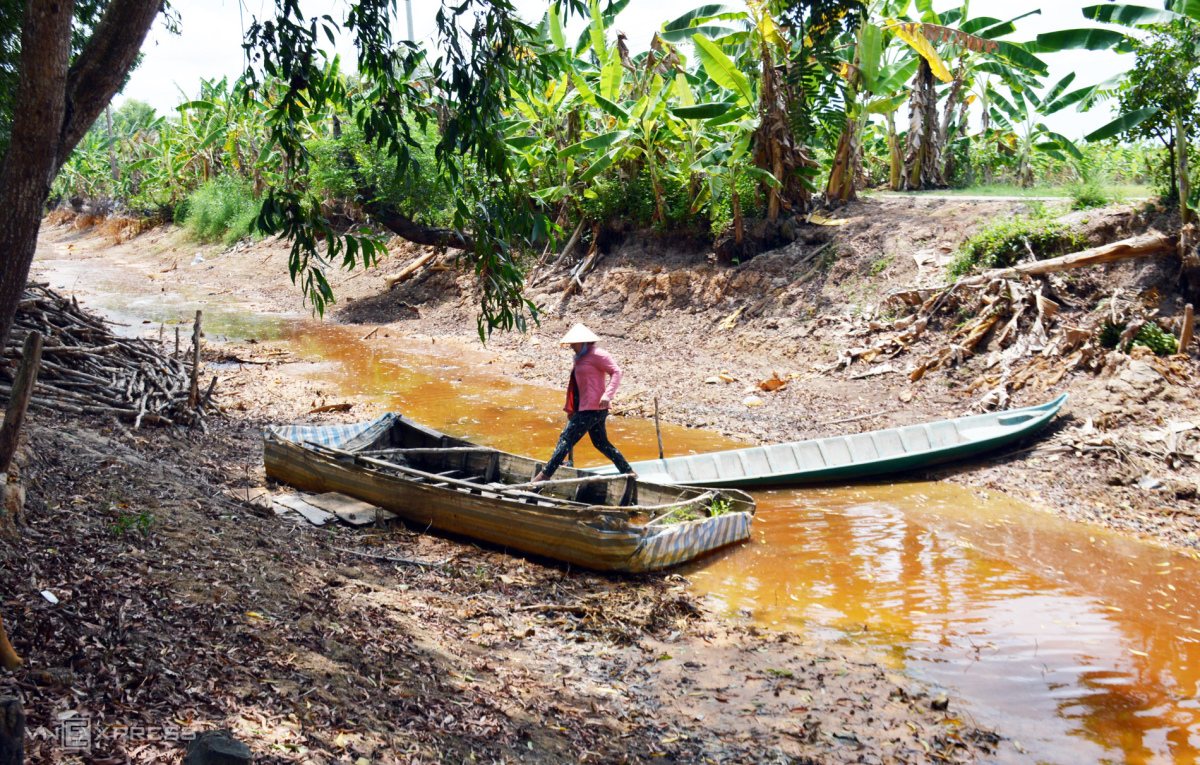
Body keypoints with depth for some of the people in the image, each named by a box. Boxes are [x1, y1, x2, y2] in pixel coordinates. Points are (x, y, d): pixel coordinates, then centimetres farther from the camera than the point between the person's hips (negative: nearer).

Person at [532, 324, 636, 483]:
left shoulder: (596, 354, -9)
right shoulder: (582, 358, 20)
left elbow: (616, 371, -16)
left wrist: (607, 395, -27)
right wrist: (570, 409, 21)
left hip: (592, 408, -11)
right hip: (585, 409, 11)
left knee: (566, 438, -12)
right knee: (601, 444, 16)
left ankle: (545, 474, -12)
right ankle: (628, 472, 24)